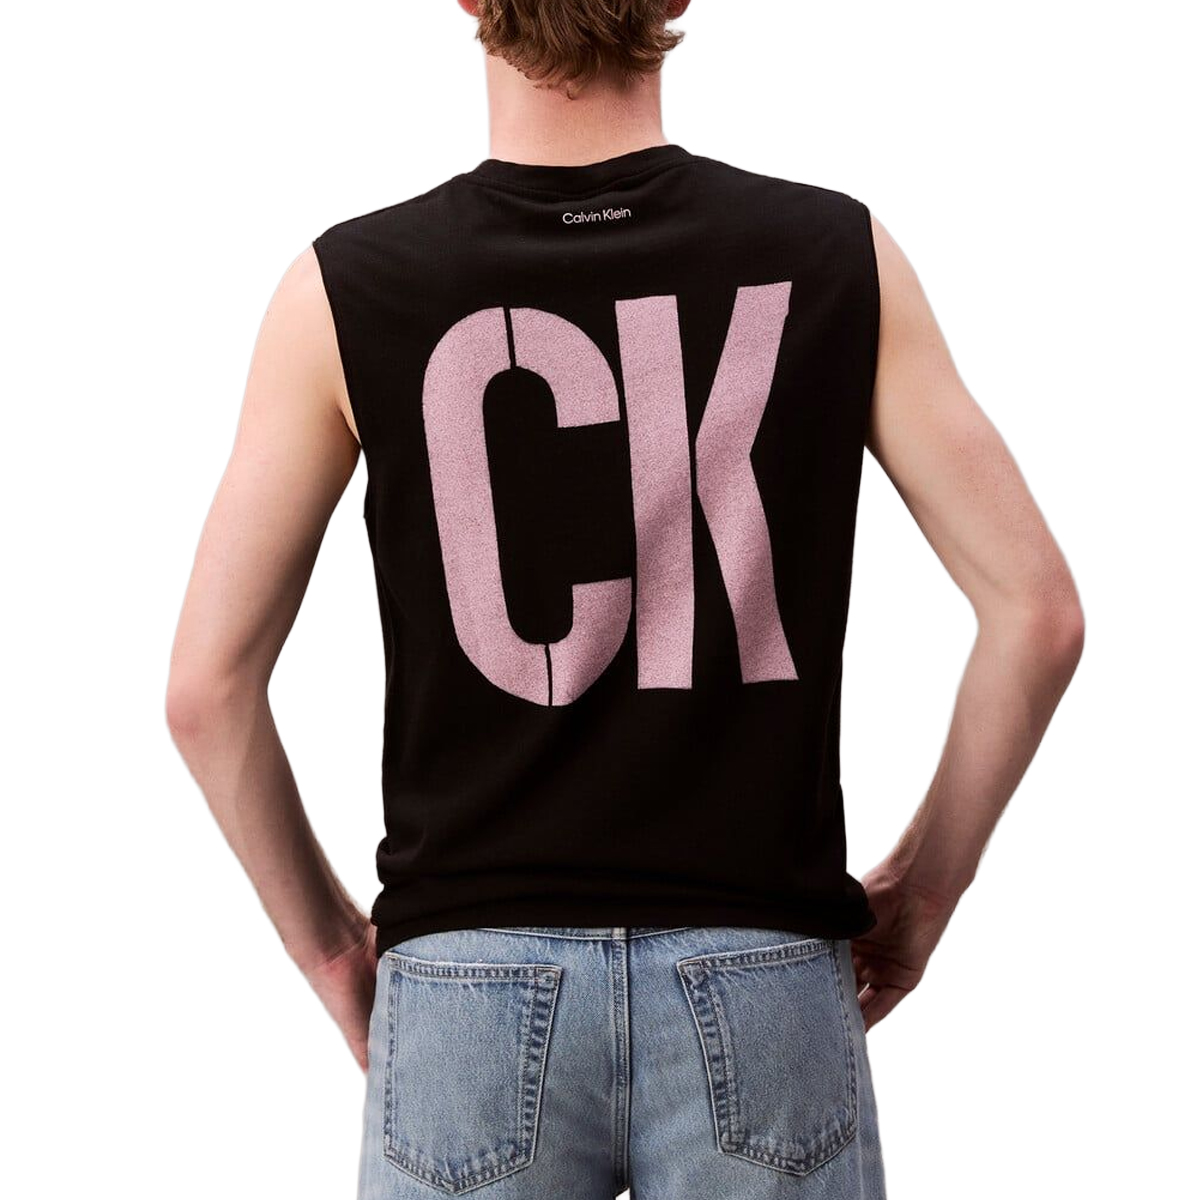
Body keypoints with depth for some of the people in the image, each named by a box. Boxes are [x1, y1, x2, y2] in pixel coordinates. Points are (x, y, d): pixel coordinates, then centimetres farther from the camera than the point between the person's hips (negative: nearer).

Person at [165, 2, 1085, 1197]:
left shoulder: (349, 287, -4)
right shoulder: (838, 256, -2)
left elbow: (207, 683, -2)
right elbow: (1038, 611, -2)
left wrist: (324, 940, 12)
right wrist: (928, 881, 11)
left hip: (474, 979, 0)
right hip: (761, 988, 1)